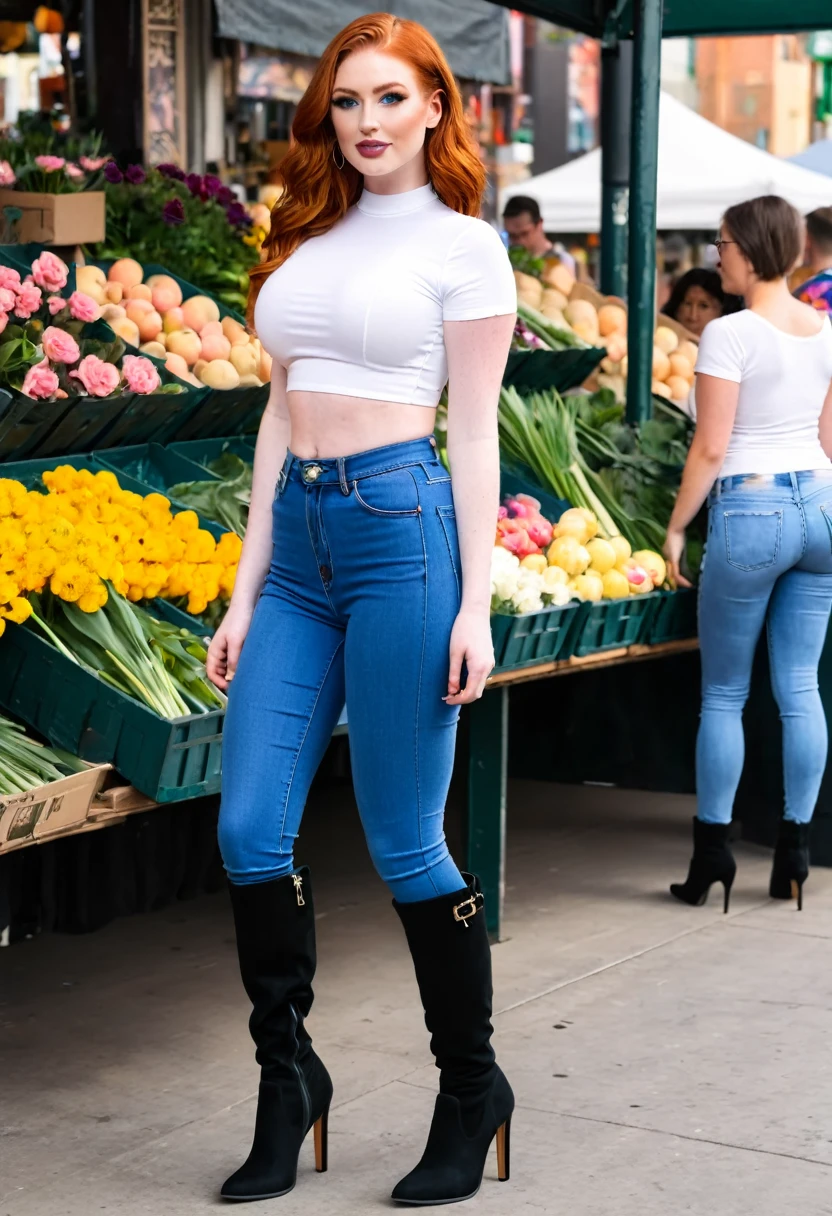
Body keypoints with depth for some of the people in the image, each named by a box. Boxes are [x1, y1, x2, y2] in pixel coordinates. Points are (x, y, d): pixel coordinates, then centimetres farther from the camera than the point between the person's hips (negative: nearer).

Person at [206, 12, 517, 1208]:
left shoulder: (462, 245, 0)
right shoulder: (306, 239, 16)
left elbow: (474, 434, -2)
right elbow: (282, 413, 15)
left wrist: (476, 605, -8)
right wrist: (246, 593, 12)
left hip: (403, 527, -6)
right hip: (298, 537, 6)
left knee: (406, 844, -1)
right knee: (250, 831, 1)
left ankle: (474, 1087, 19)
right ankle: (289, 1076, 19)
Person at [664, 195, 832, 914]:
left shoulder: (731, 334, -11)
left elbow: (711, 447, -12)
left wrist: (676, 526, -3)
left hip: (750, 511, -6)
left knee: (723, 692, 4)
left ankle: (712, 851, 8)